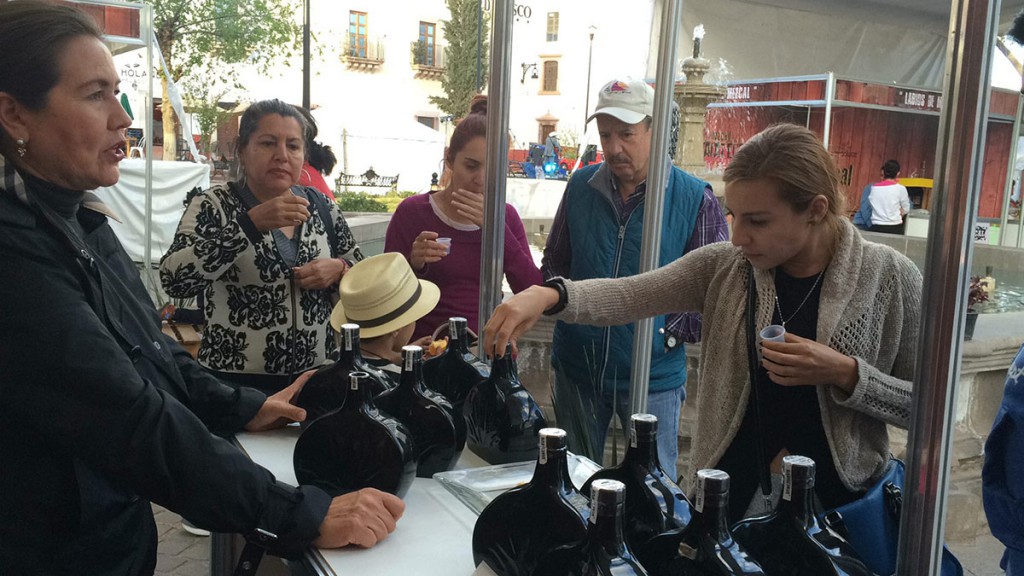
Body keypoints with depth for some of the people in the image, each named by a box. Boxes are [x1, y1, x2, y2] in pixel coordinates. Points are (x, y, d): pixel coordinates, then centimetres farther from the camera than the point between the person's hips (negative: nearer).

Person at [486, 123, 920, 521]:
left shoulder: (888, 277, -11)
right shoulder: (723, 267, -5)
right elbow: (627, 297, -16)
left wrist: (846, 374, -22)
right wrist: (549, 295, -34)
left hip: (834, 502, -2)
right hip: (726, 492, 2)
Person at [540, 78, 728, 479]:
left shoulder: (696, 199, -8)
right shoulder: (581, 187, 2)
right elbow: (553, 261, 14)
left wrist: (670, 333, -13)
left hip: (653, 374, -3)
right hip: (576, 367, 3)